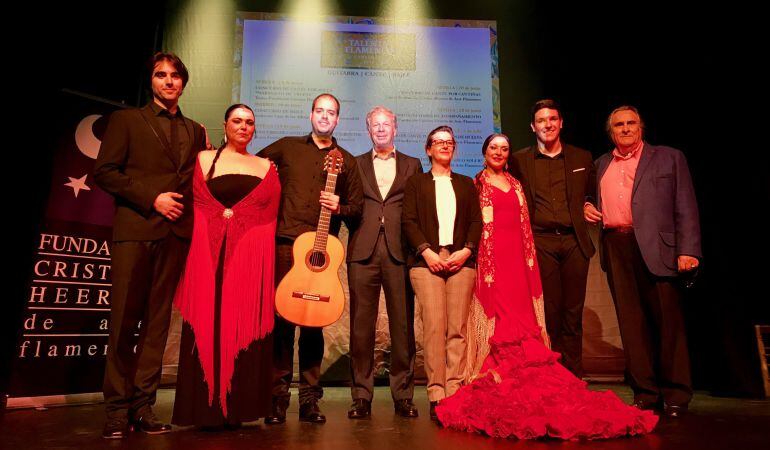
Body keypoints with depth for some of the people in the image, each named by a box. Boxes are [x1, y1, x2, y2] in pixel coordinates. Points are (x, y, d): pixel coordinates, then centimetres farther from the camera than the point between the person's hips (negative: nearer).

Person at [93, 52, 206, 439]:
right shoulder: (126, 119, 10)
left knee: (157, 322, 3)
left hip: (177, 233, 3)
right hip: (135, 229, -3)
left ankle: (142, 406, 11)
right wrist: (152, 198, -9)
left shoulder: (195, 131, 20)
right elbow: (103, 171, -1)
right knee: (123, 321, -1)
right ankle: (117, 410, 9)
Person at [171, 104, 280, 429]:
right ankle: (208, 408, 7)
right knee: (210, 324, -1)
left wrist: (236, 218, -1)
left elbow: (271, 211, 10)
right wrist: (224, 219, -7)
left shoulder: (266, 166, 18)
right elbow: (197, 205, 2)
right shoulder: (205, 159, 11)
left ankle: (239, 406, 9)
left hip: (253, 256, 2)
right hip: (212, 254, -2)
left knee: (246, 325, 1)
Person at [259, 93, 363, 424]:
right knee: (281, 316, -3)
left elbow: (356, 207, 12)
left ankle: (309, 398, 12)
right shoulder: (286, 147, 14)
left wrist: (338, 207, -8)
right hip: (284, 241, 0)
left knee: (314, 320, 2)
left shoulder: (346, 161, 15)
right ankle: (278, 396, 6)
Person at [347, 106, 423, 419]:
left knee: (403, 326, 1)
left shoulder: (412, 166, 17)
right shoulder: (356, 164, 18)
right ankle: (361, 396, 10)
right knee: (361, 326, 1)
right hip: (363, 252, 1)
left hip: (400, 252, 0)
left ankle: (403, 395, 12)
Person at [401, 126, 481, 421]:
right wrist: (426, 252, -9)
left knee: (457, 328, -4)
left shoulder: (466, 184, 22)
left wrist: (466, 250, -5)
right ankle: (436, 395, -5)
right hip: (426, 260, -2)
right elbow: (408, 221, 4)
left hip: (461, 260, 2)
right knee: (434, 327, -10)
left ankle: (455, 393, 1)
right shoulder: (416, 182, 16)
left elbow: (476, 221, 12)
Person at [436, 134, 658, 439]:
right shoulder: (477, 184, 7)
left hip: (517, 258, 4)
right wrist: (471, 254, -10)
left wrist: (529, 262, 8)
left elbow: (524, 226, 17)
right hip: (490, 257, -4)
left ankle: (521, 389, 7)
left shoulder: (516, 185, 20)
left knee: (522, 317, 1)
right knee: (500, 317, -7)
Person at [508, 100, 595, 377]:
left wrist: (586, 210, 6)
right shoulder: (519, 161, 7)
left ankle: (574, 380, 17)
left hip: (574, 242, 2)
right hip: (540, 244, -2)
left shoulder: (582, 158, 12)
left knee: (573, 315, 6)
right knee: (548, 313, 1)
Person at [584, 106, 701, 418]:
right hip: (616, 248, 3)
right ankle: (645, 393, 14)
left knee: (666, 319, 0)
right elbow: (596, 200, 31)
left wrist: (688, 250, -8)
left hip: (655, 247, -3)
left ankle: (676, 395, 12)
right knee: (631, 322, 5)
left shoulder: (669, 158, 10)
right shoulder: (602, 164, 20)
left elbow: (686, 207, 3)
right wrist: (586, 206, 7)